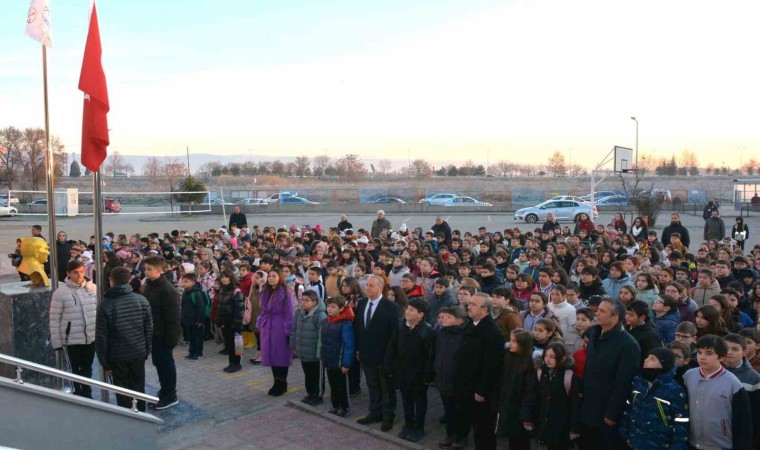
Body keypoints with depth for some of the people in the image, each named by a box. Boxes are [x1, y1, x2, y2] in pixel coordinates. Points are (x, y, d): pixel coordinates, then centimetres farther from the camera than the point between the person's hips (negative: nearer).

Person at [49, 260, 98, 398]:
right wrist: (56, 342, -7)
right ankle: (79, 393, 26)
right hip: (73, 339, -3)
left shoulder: (92, 288, -1)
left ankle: (86, 393, 32)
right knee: (76, 369, 11)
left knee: (87, 368, 17)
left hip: (91, 337, 3)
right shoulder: (61, 292, -11)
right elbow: (54, 319, -8)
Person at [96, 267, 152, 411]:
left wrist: (104, 362, -1)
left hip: (118, 356, -3)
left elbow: (101, 337, -8)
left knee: (123, 393, 8)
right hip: (139, 353, 3)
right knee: (139, 389, 14)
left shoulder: (106, 305, -10)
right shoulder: (142, 300, -2)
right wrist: (146, 351, 11)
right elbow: (149, 329, 2)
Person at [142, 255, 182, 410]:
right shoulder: (149, 285, 7)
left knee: (166, 363, 2)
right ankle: (164, 391, 32)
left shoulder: (167, 289, -21)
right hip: (153, 332, 9)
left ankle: (170, 396, 14)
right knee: (158, 362, 18)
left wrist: (171, 338, -22)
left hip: (163, 333, -9)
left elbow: (173, 317, -22)